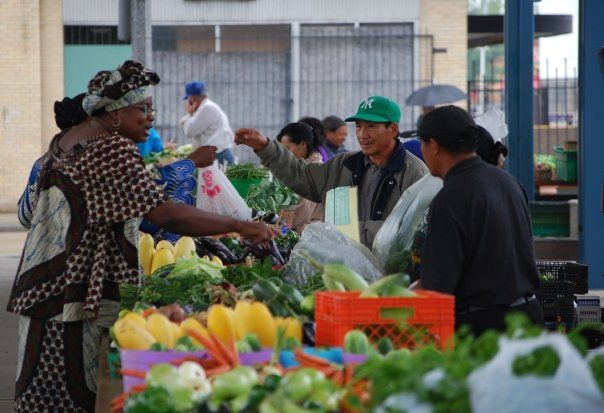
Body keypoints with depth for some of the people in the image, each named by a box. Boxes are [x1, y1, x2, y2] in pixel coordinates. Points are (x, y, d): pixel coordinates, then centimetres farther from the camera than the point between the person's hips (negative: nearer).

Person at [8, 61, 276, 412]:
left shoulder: (65, 140, 15)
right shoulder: (113, 149, -16)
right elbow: (165, 215, -24)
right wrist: (239, 227, -22)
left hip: (42, 286, 10)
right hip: (78, 295, -10)